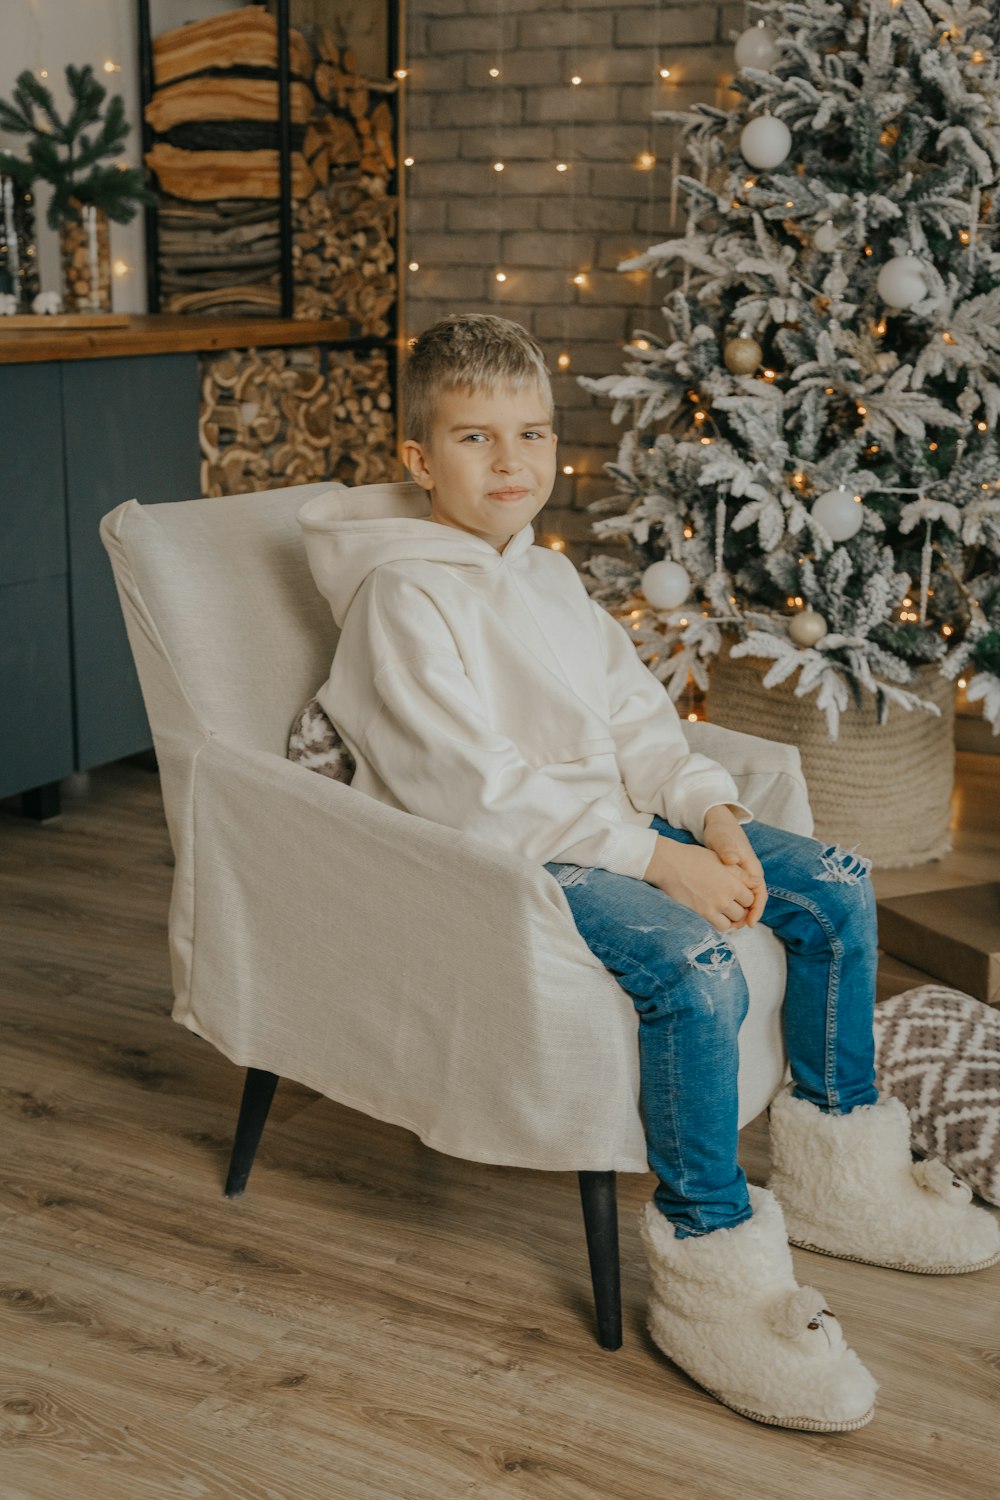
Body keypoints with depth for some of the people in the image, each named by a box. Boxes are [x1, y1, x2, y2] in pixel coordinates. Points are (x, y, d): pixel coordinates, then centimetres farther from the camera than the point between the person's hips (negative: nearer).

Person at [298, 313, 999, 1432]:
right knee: (698, 968, -32)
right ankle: (710, 1273, -19)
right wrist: (657, 861, -23)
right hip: (495, 858, -9)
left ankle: (834, 1170, 16)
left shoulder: (550, 578, 17)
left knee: (836, 886, 3)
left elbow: (636, 720, 14)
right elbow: (477, 786, -21)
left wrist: (713, 813, -6)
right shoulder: (403, 593, -12)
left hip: (612, 823, 9)